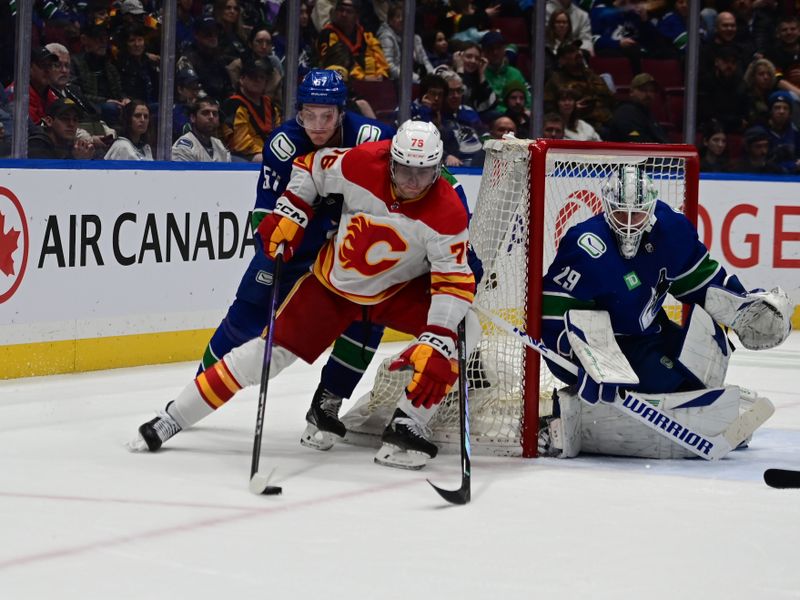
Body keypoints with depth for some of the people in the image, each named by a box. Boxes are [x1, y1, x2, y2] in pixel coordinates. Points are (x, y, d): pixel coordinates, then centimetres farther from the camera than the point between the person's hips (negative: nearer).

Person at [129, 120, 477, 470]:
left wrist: (436, 344, -39)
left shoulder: (447, 212, -28)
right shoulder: (362, 164, -24)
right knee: (274, 348, -6)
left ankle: (407, 428, -12)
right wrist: (289, 212, -13)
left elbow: (455, 281, -29)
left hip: (401, 288, 0)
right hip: (333, 280, 0)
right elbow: (311, 166, -3)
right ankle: (172, 418, 3)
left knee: (449, 337, -24)